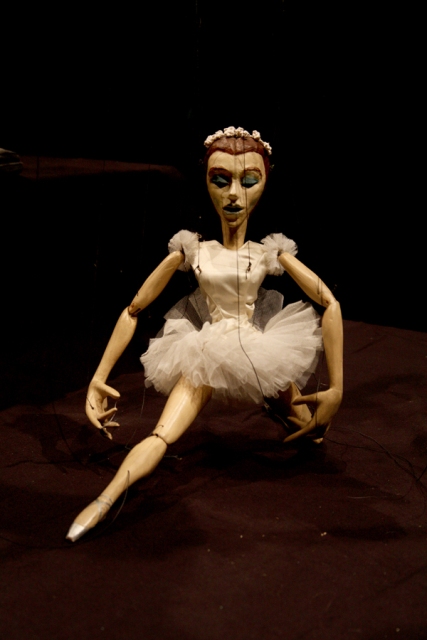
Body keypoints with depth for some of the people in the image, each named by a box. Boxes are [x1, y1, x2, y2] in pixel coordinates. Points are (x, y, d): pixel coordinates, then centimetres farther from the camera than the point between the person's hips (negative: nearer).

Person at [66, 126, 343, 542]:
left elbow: (330, 304, -4)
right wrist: (98, 378, -5)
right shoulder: (190, 252, -7)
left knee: (314, 433, 13)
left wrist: (336, 389, -8)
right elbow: (133, 310, -1)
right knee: (161, 437, -23)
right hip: (207, 354, -1)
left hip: (259, 351, 2)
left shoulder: (272, 252, -6)